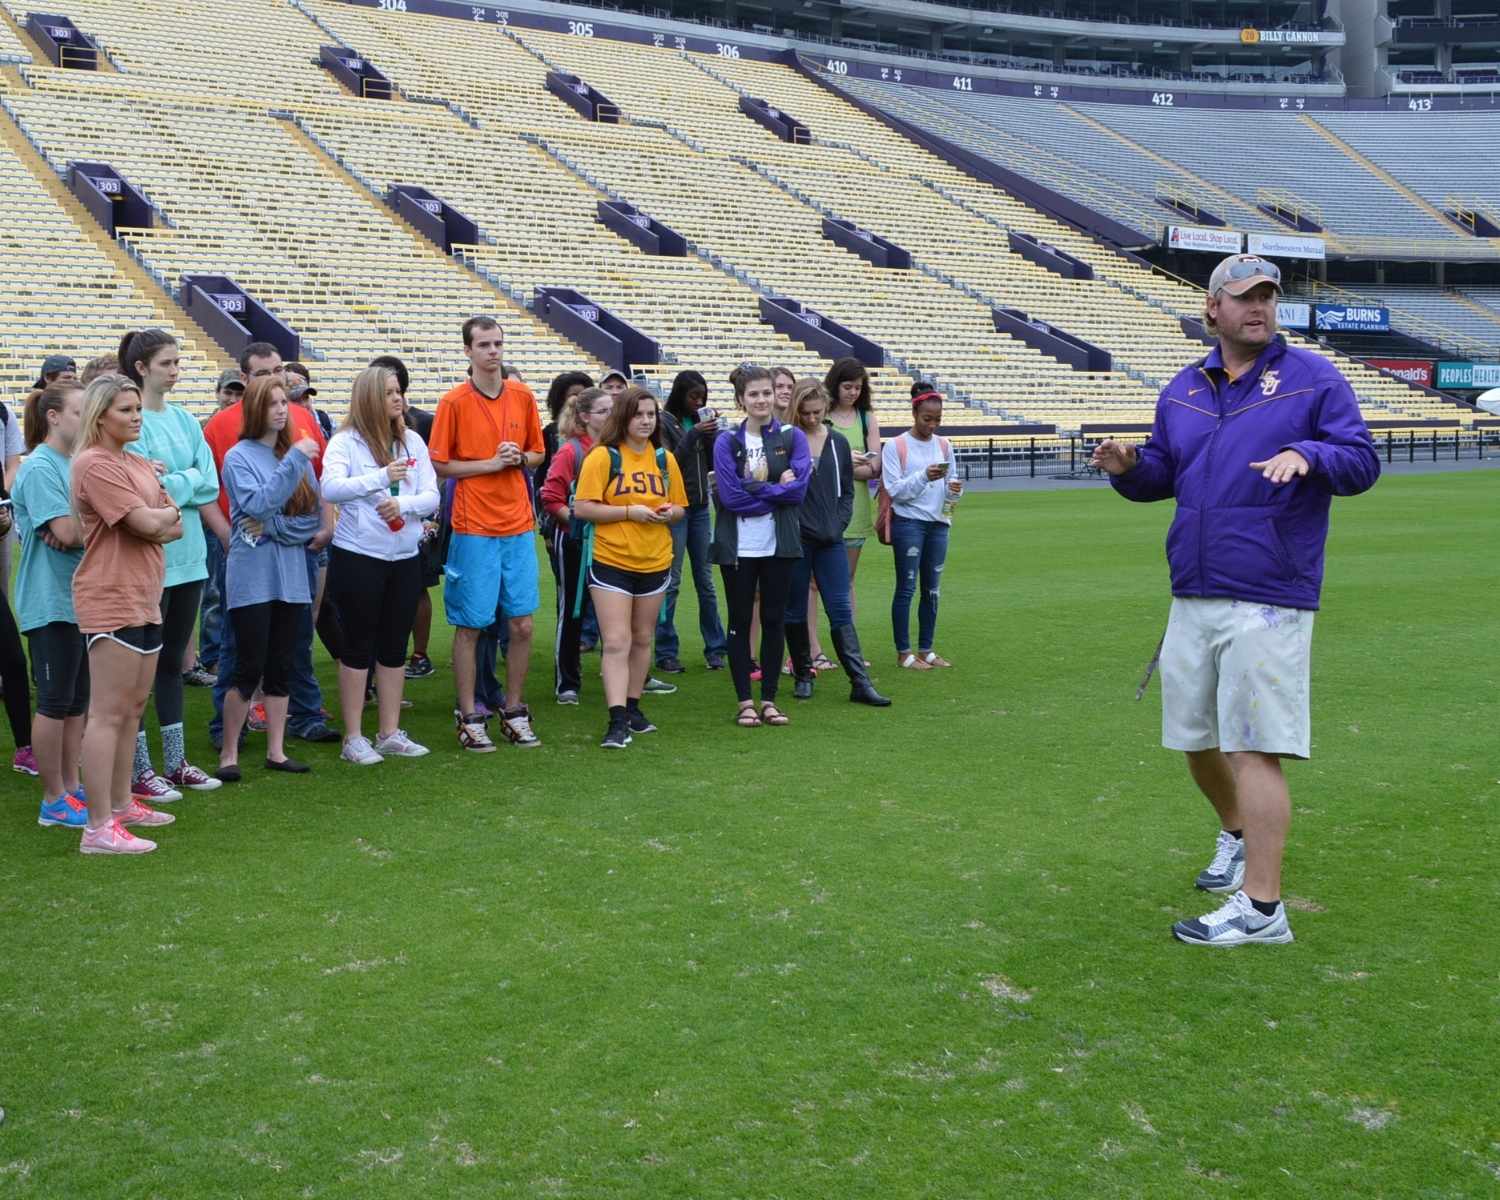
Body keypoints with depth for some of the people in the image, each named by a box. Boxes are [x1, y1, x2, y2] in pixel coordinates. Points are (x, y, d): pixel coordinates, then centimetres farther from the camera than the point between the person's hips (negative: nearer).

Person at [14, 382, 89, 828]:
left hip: (83, 598, 8)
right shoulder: (40, 468, -13)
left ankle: (72, 787, 22)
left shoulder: (78, 465, 12)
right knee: (55, 702, -1)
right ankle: (54, 801, 7)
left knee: (77, 702, 13)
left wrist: (80, 532, -13)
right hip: (51, 602, -8)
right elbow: (67, 531, -22)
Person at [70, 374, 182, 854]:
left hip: (144, 599, 9)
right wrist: (165, 512, 2)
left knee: (133, 707, 15)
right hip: (111, 602, -9)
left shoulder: (140, 466, 16)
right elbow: (147, 523, -18)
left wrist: (153, 522, -9)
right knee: (108, 713, -8)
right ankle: (99, 828, -7)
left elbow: (176, 527, 10)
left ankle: (122, 805, 27)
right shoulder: (93, 464, -13)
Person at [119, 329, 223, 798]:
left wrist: (170, 479, -9)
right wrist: (188, 479, -11)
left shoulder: (185, 421, 11)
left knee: (173, 659, 14)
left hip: (188, 555, 7)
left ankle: (175, 762, 22)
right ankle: (138, 771, 8)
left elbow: (207, 487, 4)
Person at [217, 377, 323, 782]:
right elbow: (257, 504, -19)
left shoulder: (299, 454, 8)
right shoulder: (239, 456, -3)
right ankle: (228, 754, 7)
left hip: (291, 577, 4)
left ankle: (276, 751, 16)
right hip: (252, 578, -4)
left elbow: (314, 517, 4)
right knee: (249, 669, -4)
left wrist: (273, 526, -10)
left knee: (281, 670, 9)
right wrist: (293, 460, -20)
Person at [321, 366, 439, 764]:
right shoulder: (345, 442, -8)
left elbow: (431, 496, 2)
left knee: (395, 647, 11)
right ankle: (353, 738, 11)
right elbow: (329, 488, -24)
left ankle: (390, 733, 21)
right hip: (358, 558, -5)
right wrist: (382, 477, -34)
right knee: (359, 646, 3)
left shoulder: (412, 442, 6)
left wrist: (404, 504, -19)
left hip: (405, 558, 5)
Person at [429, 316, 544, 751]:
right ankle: (468, 718, 11)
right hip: (474, 529, -4)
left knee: (522, 624, 6)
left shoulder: (522, 396, 7)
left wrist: (520, 458, -5)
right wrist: (491, 463, -12)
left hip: (518, 526, 4)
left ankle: (514, 712, 19)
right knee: (469, 626, 2)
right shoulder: (454, 402, -5)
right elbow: (438, 466, -4)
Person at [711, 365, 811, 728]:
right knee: (740, 621, 5)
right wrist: (777, 488, -10)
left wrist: (754, 488, -12)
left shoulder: (793, 437, 2)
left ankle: (769, 700, 15)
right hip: (738, 546, -1)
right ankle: (745, 702, 12)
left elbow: (799, 488, -10)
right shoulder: (727, 442, -2)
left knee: (774, 620, 6)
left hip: (779, 545, 1)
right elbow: (730, 496, -12)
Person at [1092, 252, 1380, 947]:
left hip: (1268, 602, -6)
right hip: (1192, 598, 6)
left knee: (1254, 750, -10)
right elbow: (1161, 475, 21)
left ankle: (1261, 907, -6)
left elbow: (1362, 463, -4)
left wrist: (1308, 455, -25)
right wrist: (1128, 467, -3)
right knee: (1194, 739, 16)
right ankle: (1238, 836, 43)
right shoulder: (1183, 390, 14)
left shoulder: (1313, 378, 0)